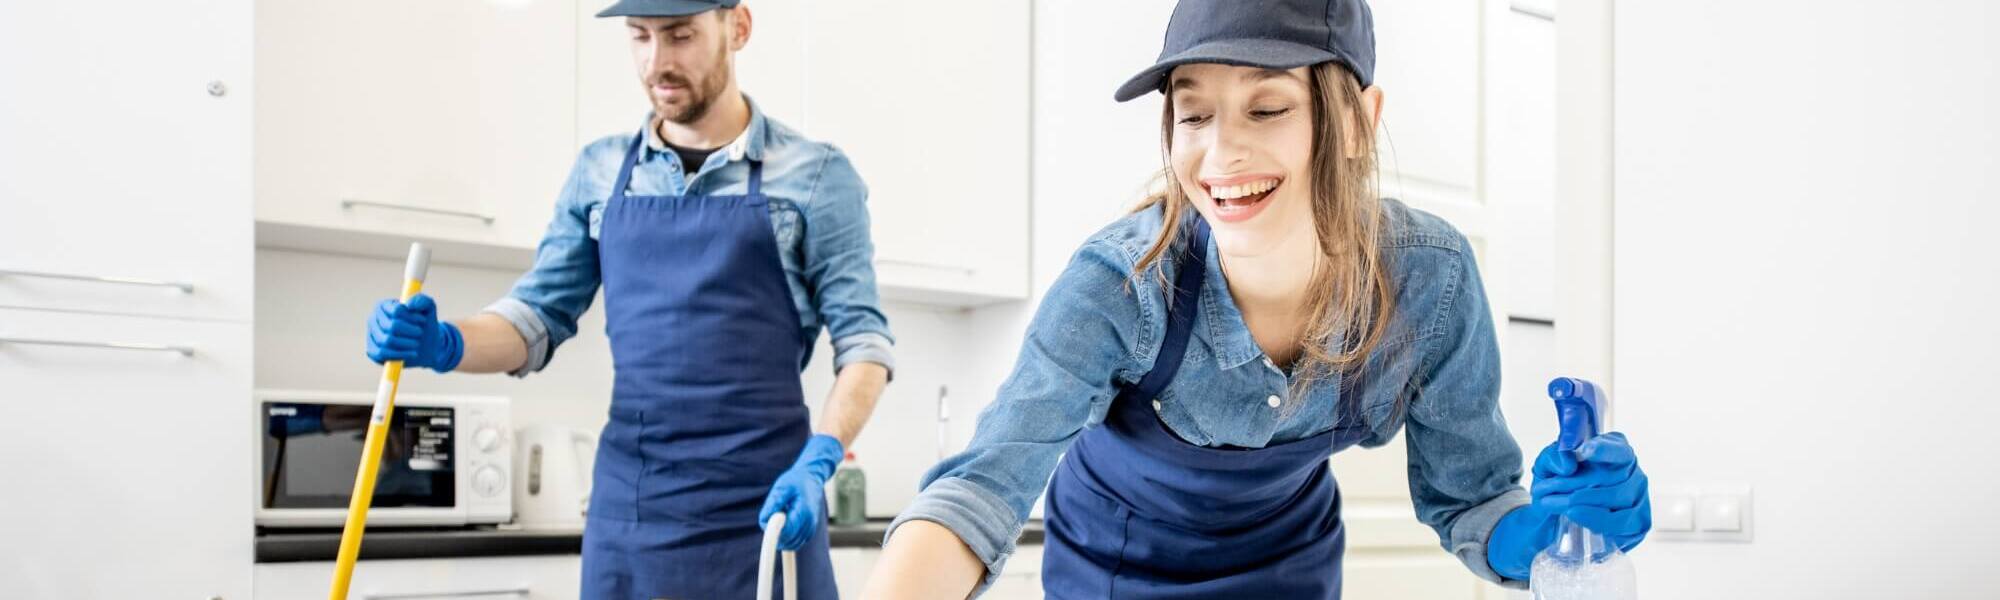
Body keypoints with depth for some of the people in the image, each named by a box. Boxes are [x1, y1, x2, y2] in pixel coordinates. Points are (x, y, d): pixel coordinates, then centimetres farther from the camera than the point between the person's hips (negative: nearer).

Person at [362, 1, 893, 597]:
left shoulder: (815, 175, 0)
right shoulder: (601, 172, 11)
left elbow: (862, 338, -2)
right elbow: (539, 317, 12)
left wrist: (817, 463, -17)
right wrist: (445, 345, -8)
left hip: (764, 506, -3)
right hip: (627, 510, 3)